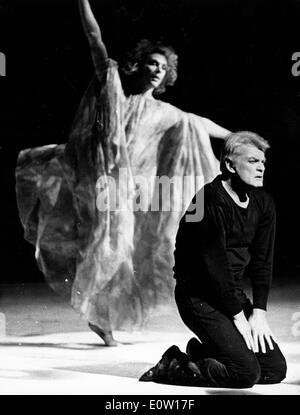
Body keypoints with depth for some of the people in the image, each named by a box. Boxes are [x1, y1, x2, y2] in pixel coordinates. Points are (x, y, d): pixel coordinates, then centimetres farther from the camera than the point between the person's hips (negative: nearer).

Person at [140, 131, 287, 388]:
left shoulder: (263, 203, 5)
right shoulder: (212, 200, -19)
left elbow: (262, 261, 5)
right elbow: (214, 263, -21)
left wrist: (259, 313, -4)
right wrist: (238, 316, -16)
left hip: (233, 293, 8)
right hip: (199, 296, -8)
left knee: (276, 369, 4)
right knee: (246, 372, -17)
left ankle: (200, 351, 20)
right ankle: (172, 366, 2)